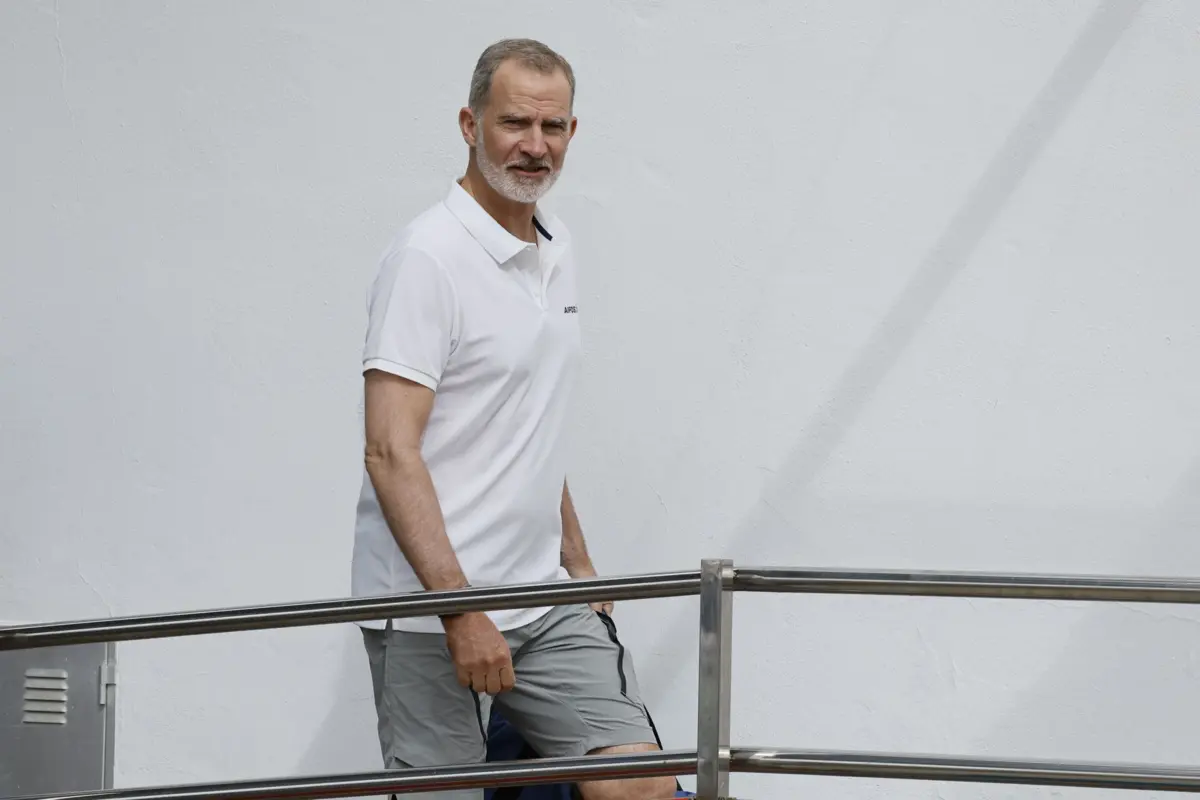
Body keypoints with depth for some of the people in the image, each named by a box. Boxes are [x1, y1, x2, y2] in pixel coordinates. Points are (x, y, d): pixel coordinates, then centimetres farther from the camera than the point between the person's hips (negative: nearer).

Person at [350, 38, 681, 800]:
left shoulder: (555, 250, 14)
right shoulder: (430, 256, -13)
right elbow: (391, 452, -19)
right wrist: (461, 613, -24)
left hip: (544, 601, 8)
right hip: (433, 612, -8)